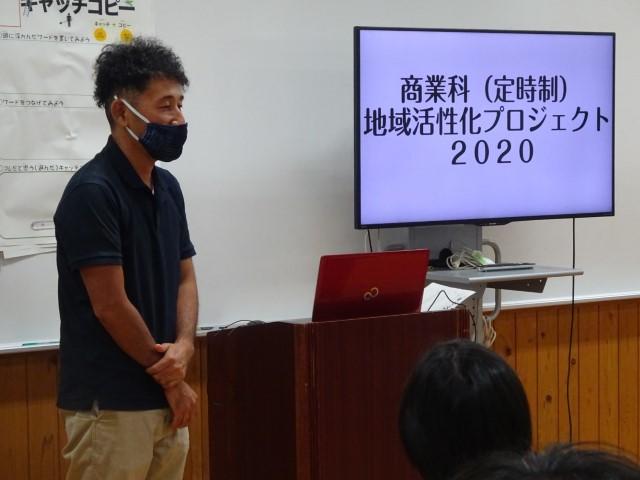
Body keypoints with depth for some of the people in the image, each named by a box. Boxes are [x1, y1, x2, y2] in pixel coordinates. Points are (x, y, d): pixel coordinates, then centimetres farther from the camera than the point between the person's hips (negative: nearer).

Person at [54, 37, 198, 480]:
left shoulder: (168, 187, 10)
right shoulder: (92, 191, -15)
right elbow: (110, 305, -16)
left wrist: (184, 345, -7)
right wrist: (169, 377, -7)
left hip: (164, 397, 8)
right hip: (111, 403, -8)